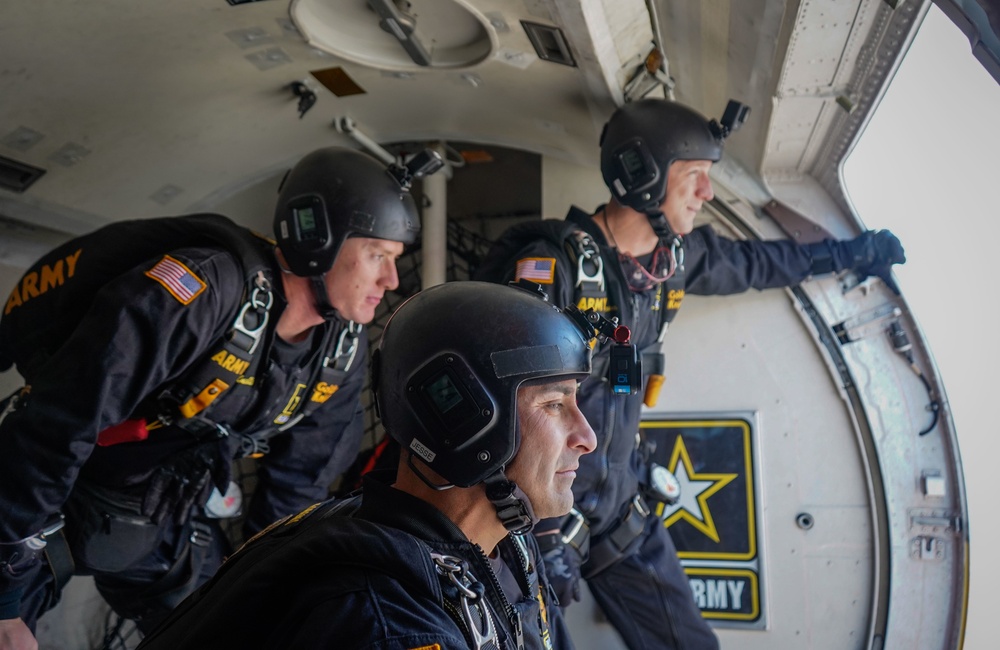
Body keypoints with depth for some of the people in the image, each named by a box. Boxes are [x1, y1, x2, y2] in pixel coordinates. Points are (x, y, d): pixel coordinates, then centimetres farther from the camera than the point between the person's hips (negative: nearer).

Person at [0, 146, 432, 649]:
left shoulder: (343, 348, -9)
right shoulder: (209, 288, -32)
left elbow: (298, 479, 5)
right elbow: (54, 426, -30)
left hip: (172, 525, 6)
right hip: (53, 502, -5)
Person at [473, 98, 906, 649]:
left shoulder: (676, 256, 1)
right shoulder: (555, 262, -21)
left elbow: (755, 263, 21)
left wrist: (852, 253, 33)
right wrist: (542, 534, -25)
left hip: (621, 502, 7)